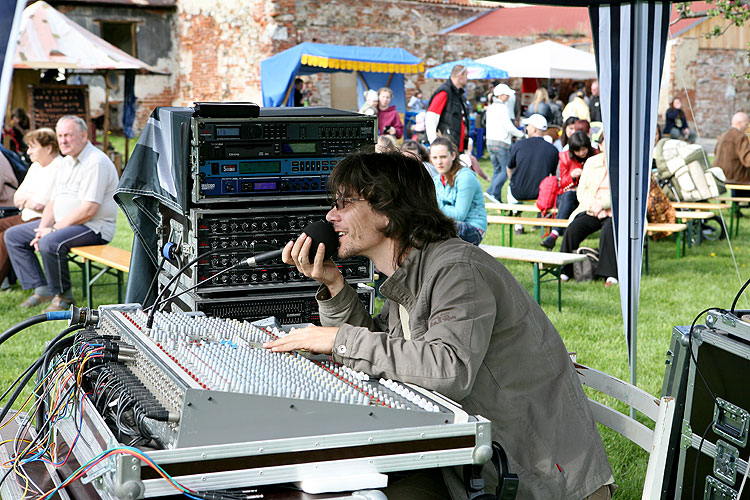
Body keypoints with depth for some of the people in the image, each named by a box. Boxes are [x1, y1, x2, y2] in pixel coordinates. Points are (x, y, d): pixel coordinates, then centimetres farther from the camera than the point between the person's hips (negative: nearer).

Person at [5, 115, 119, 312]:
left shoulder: (96, 162, -17)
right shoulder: (66, 163, 15)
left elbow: (88, 209, -23)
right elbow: (54, 201, 16)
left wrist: (54, 229, -18)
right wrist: (43, 228, -3)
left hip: (93, 228, -10)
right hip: (63, 223, 10)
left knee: (50, 243, -35)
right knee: (13, 235, 6)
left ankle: (63, 295, -12)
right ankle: (41, 288, 0)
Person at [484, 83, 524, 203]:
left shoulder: (490, 107, 15)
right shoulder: (502, 107, -11)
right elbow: (509, 127, -14)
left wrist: (509, 135, 23)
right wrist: (521, 135, 1)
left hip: (490, 141, 9)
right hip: (501, 143, -9)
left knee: (497, 170, 11)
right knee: (506, 170, -5)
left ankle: (497, 198, 8)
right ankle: (491, 192, -17)